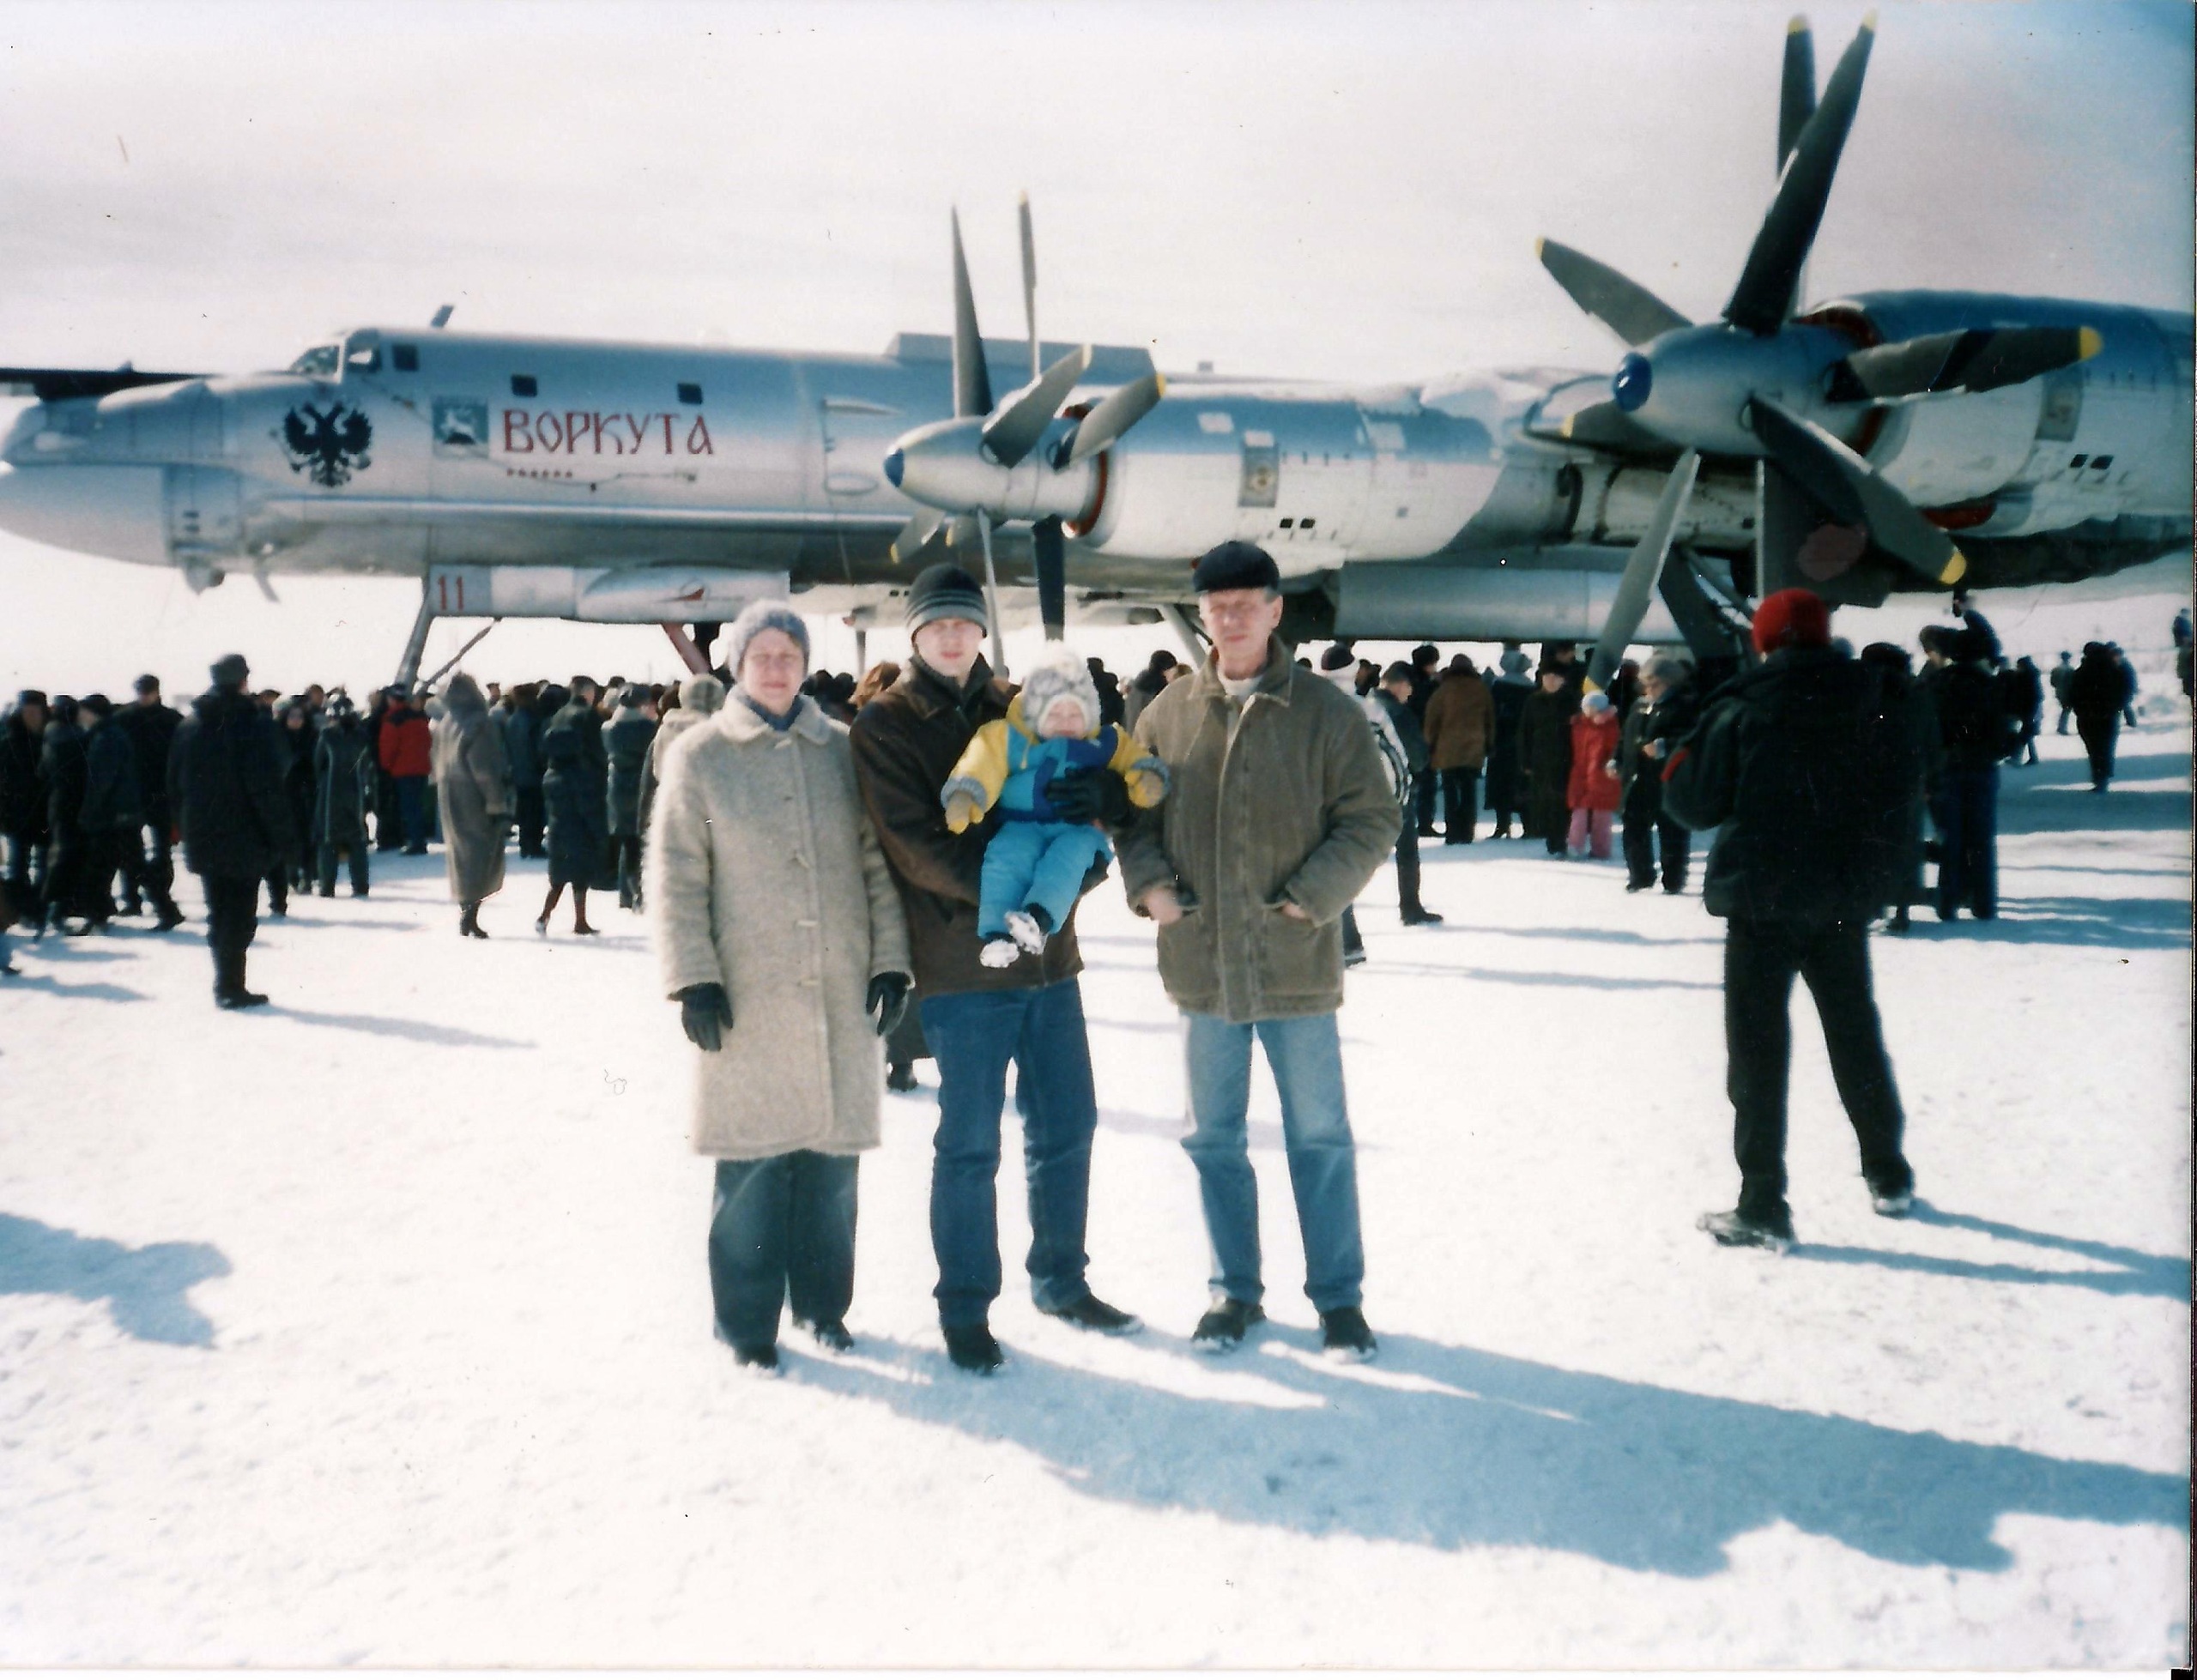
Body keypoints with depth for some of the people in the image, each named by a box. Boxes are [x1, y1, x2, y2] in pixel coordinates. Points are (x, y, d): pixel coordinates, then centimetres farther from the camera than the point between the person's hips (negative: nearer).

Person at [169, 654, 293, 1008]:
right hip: (244, 839, -6)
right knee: (240, 913, 0)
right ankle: (231, 987, 0)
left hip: (203, 840, 6)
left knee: (218, 911, 14)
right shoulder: (254, 723, -12)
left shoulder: (189, 726, 8)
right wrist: (279, 838, -11)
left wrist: (188, 828, 17)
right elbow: (267, 787, -15)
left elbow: (174, 785, 11)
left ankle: (226, 984, 18)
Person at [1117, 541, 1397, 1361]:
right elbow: (1134, 813, 12)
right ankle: (1235, 1291, 28)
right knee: (1214, 1137, 13)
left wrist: (1313, 895, -13)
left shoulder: (1325, 712, -3)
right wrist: (1148, 883, -5)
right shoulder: (1167, 714, 5)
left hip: (1295, 964, -3)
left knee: (1319, 1136, 7)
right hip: (1202, 963, 3)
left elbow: (1371, 819, -3)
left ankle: (1338, 1296, 22)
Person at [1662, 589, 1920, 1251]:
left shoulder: (1741, 711, -11)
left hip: (1762, 900, -4)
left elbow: (1694, 801, -9)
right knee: (1855, 1032, 19)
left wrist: (1675, 767, 11)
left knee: (1759, 1048, 1)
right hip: (1845, 898, 4)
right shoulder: (1867, 705, 1)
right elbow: (1904, 782, 12)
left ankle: (1763, 1208, -1)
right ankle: (1890, 1177, 32)